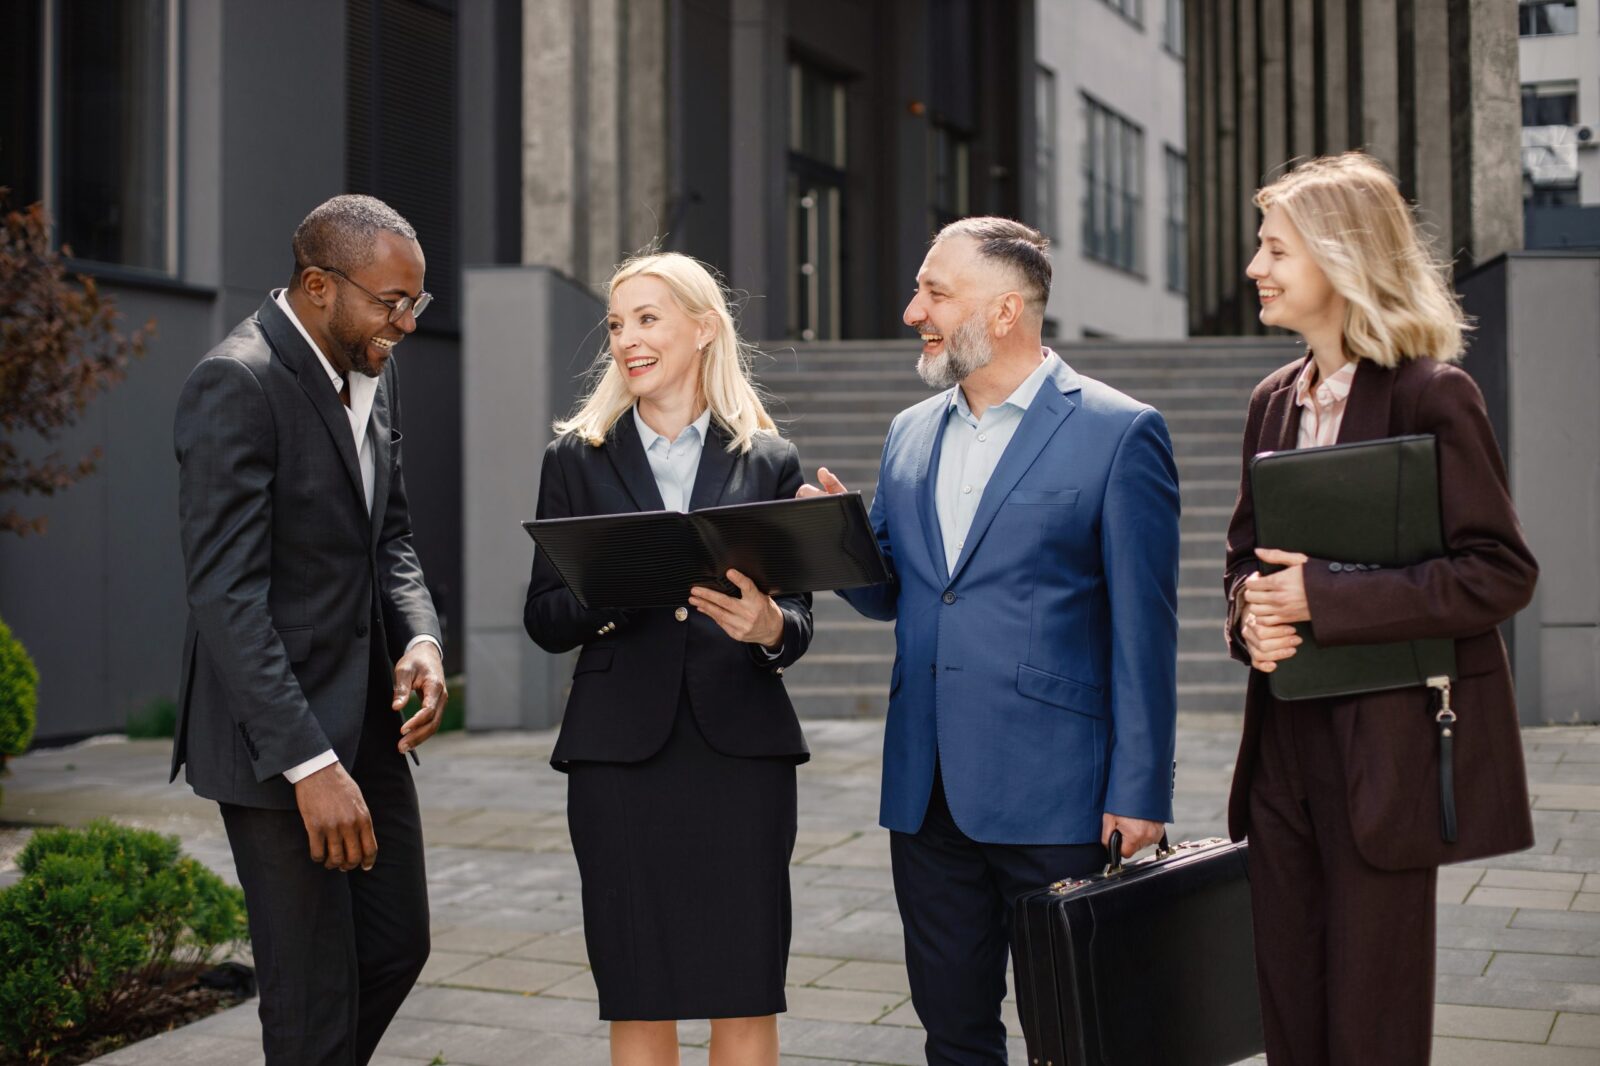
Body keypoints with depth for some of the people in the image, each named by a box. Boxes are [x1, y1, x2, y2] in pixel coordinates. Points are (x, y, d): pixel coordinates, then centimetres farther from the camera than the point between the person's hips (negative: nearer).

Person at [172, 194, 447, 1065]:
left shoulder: (372, 372, 8)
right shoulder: (236, 386, -19)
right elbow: (225, 596, -23)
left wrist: (421, 638, -4)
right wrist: (309, 763, -26)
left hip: (366, 722, 9)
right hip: (276, 739, -8)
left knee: (397, 944, 17)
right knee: (314, 996, 1)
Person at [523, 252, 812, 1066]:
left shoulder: (768, 462, 8)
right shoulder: (578, 458, 9)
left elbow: (798, 616, 5)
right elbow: (543, 618, 5)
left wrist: (769, 627, -18)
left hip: (741, 746, 0)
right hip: (621, 747, 0)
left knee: (747, 997, 1)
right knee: (637, 999, 4)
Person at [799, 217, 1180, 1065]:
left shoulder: (1119, 432, -6)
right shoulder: (910, 433, 13)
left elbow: (1144, 628, -7)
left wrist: (1138, 793, -11)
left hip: (1054, 795, -6)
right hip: (927, 794, 6)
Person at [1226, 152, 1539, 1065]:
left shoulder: (1432, 397, -11)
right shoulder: (1276, 402, 10)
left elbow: (1501, 573, -15)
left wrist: (1326, 597, -21)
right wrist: (1251, 613, -5)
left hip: (1387, 742, -6)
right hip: (1285, 741, 6)